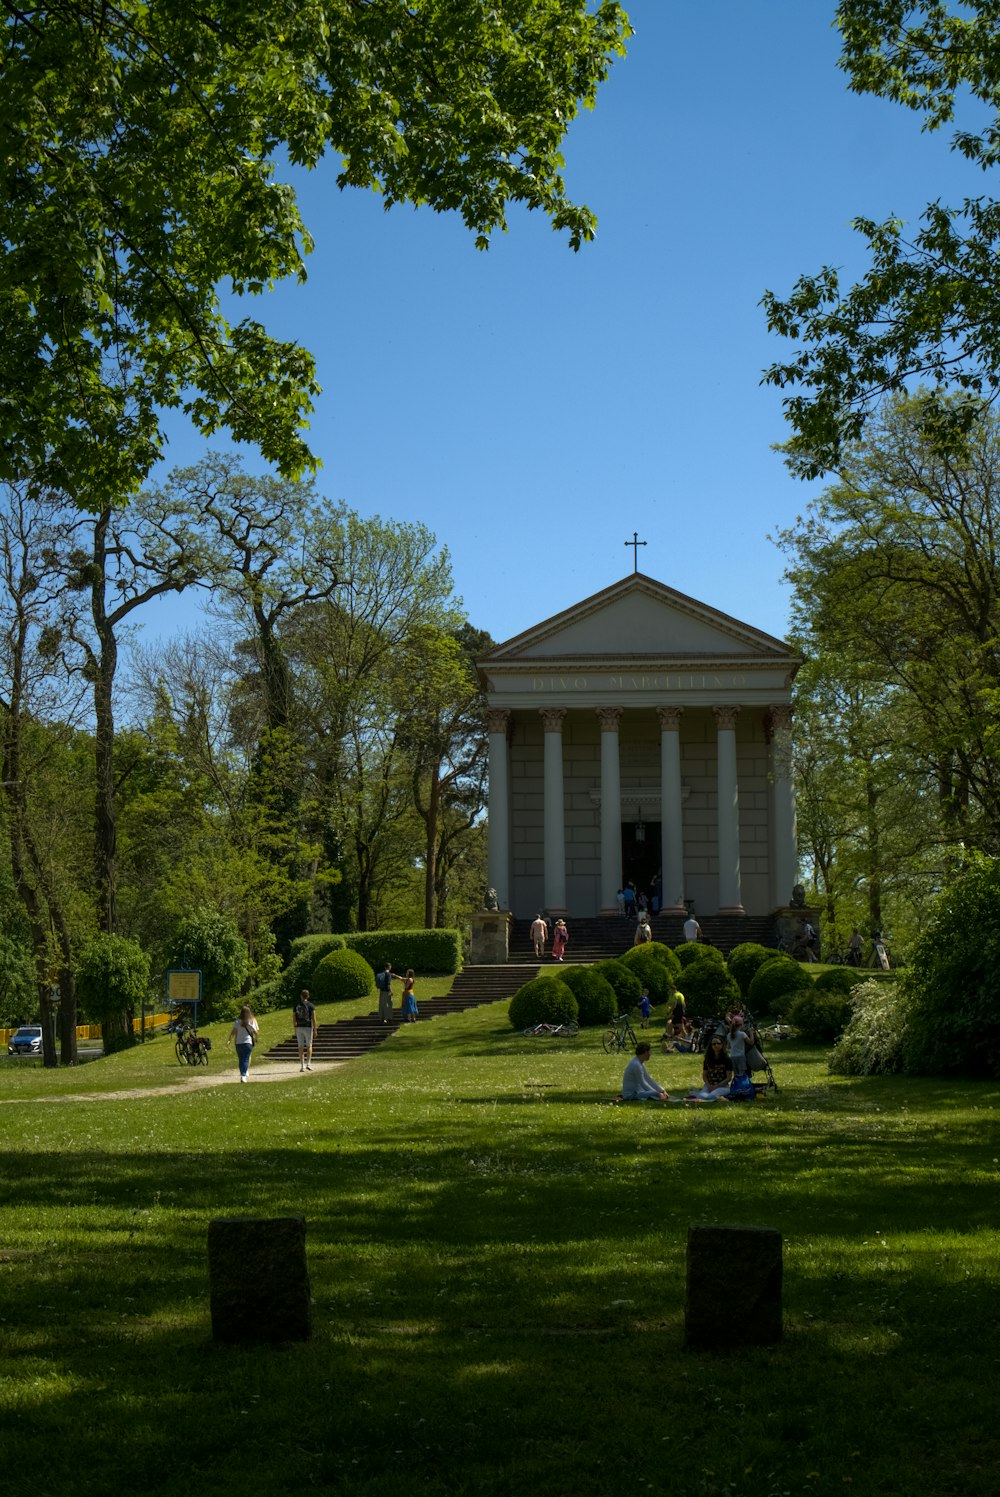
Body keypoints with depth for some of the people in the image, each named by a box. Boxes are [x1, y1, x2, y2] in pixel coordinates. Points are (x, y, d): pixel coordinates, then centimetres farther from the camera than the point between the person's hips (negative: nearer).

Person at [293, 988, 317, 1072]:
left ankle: (302, 1066, 1)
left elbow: (294, 1018, 6)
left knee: (301, 1047, 4)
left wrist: (295, 1030, 13)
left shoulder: (296, 1005, 5)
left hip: (299, 1027, 2)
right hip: (308, 1027, -2)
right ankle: (308, 1063, -2)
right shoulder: (311, 1005, -4)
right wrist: (315, 1030, -2)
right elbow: (313, 1018, -7)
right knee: (309, 1046, 10)